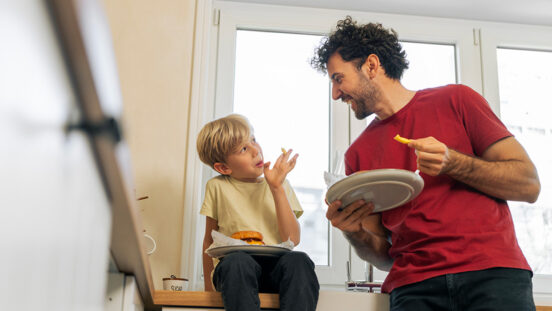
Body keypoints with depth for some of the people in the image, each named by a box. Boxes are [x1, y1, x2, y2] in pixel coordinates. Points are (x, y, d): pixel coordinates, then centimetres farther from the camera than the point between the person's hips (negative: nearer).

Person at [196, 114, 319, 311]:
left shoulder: (279, 185, 13)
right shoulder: (217, 187, 12)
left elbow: (292, 240, 0)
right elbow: (209, 241, 17)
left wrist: (276, 188, -4)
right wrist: (209, 286, 8)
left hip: (276, 266, 1)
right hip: (236, 268, -1)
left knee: (298, 260, -33)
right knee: (236, 261, -37)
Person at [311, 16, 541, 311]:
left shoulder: (455, 100, 8)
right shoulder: (358, 154, 14)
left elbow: (529, 185, 2)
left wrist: (452, 163, -11)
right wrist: (354, 231, -7)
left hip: (492, 270, -3)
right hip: (414, 286, 3)